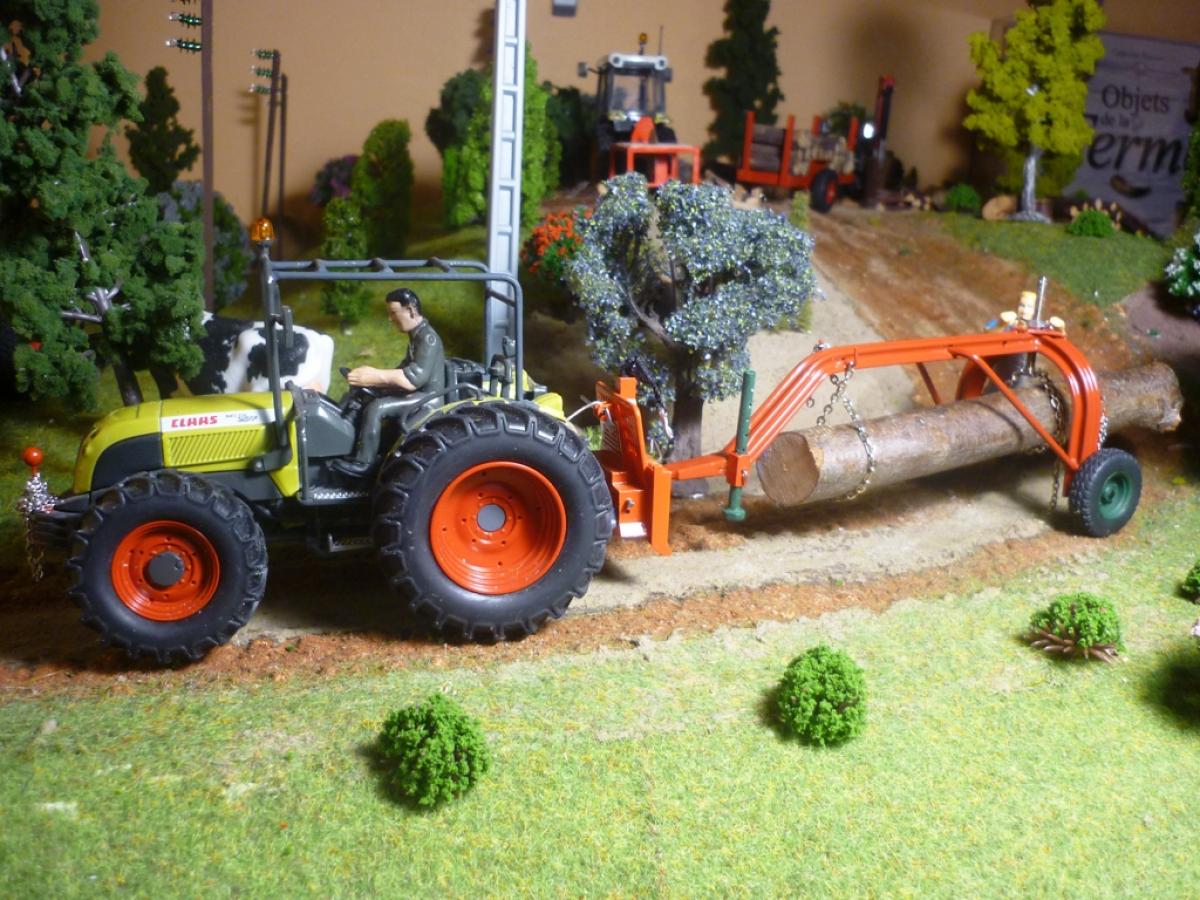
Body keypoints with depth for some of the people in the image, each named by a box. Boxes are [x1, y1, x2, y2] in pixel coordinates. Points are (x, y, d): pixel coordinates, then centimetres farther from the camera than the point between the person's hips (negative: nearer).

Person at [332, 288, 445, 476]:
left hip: (428, 396, -11)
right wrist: (372, 379, 4)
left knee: (376, 408, -24)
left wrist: (375, 375, -31)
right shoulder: (416, 335, 13)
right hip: (415, 393, 11)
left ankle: (363, 463, -17)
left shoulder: (428, 338, -20)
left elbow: (414, 378, -30)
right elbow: (405, 371, 17)